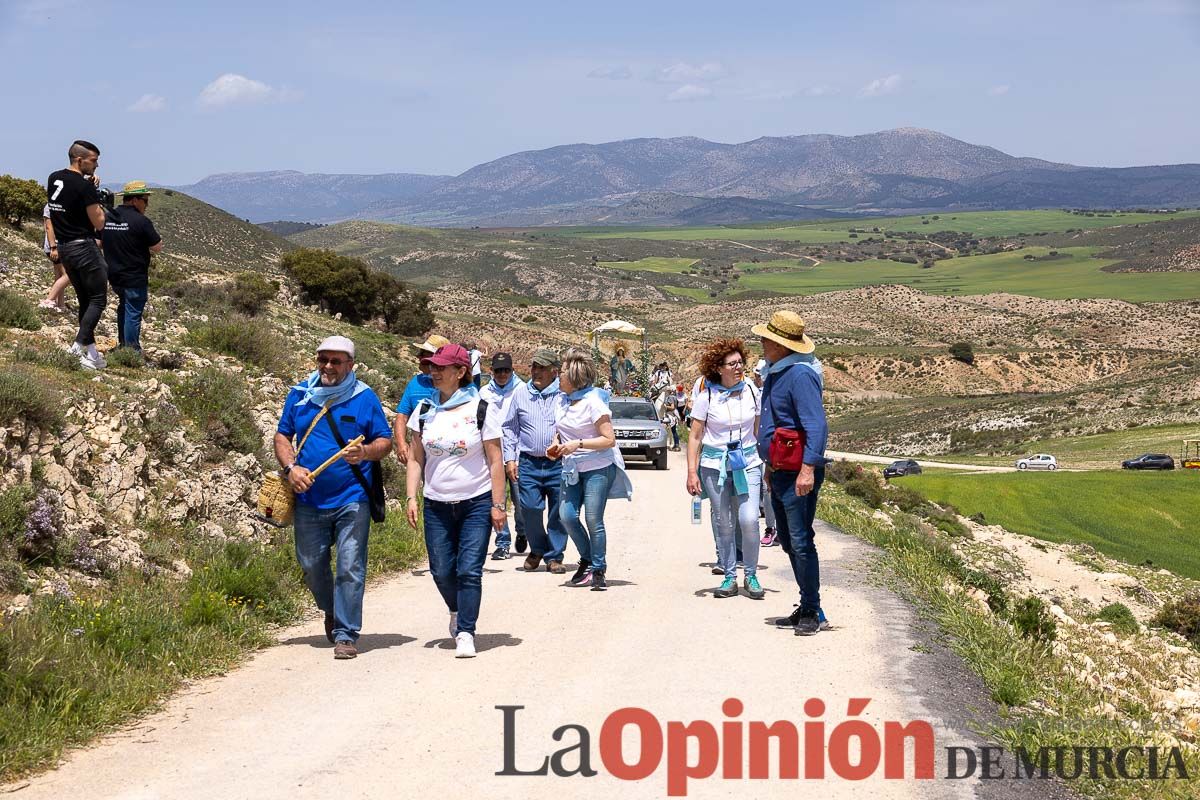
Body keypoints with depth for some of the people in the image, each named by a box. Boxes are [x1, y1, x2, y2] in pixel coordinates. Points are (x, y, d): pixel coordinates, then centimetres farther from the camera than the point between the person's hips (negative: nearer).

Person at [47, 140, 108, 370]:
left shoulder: (53, 179, 6)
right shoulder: (85, 187, -17)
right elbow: (99, 223, -14)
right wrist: (99, 204, 4)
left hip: (63, 248, 8)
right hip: (84, 247, -8)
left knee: (84, 300, 14)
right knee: (98, 299, -2)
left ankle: (90, 351, 13)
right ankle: (80, 344, -12)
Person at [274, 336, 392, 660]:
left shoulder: (365, 397, -1)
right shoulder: (299, 394, 6)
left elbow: (385, 440, 2)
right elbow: (282, 436, 11)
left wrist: (365, 452, -21)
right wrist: (291, 468, -7)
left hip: (352, 500, -3)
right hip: (309, 499, 3)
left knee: (350, 568, -6)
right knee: (312, 565, 12)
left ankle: (345, 635, 1)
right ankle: (332, 612, 39)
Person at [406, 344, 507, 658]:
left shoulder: (481, 409, -5)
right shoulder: (425, 409, 5)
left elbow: (495, 461, -4)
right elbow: (415, 458, 9)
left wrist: (498, 505, -7)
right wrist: (412, 497, -1)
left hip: (477, 503, -3)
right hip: (437, 505, 3)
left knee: (469, 570, -8)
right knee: (441, 570, 7)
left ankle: (465, 633, -4)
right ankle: (457, 611, 35)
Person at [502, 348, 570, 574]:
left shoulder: (565, 395, 2)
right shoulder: (520, 395, 10)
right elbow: (509, 428, 15)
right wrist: (510, 458, 7)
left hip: (559, 464, -1)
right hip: (528, 464, 1)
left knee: (558, 512, 1)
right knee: (530, 508, -7)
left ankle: (554, 556, 14)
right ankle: (537, 549, 17)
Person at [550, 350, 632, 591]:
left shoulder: (592, 402, -14)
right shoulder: (565, 402, 8)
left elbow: (609, 439, -16)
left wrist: (578, 444, -23)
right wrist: (556, 446, 3)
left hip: (598, 469, -7)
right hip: (572, 470, 7)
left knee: (593, 520, -7)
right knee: (567, 516, -2)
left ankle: (599, 570, 6)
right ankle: (587, 560, 18)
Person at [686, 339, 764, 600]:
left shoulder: (751, 391, 3)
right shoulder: (707, 396, -4)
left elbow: (759, 430, 13)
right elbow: (695, 437, 0)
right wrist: (692, 472, -6)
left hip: (748, 463, 1)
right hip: (715, 465, -1)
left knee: (749, 520, -11)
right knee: (723, 524, 4)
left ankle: (751, 576, 5)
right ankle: (729, 577, 16)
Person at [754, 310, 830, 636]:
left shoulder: (800, 374, -18)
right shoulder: (775, 372, 15)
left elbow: (816, 425, -25)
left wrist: (808, 468, -32)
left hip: (798, 476, -11)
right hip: (780, 472, 11)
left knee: (801, 541, -8)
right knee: (787, 541, 14)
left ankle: (813, 612, -2)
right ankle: (806, 609, 22)